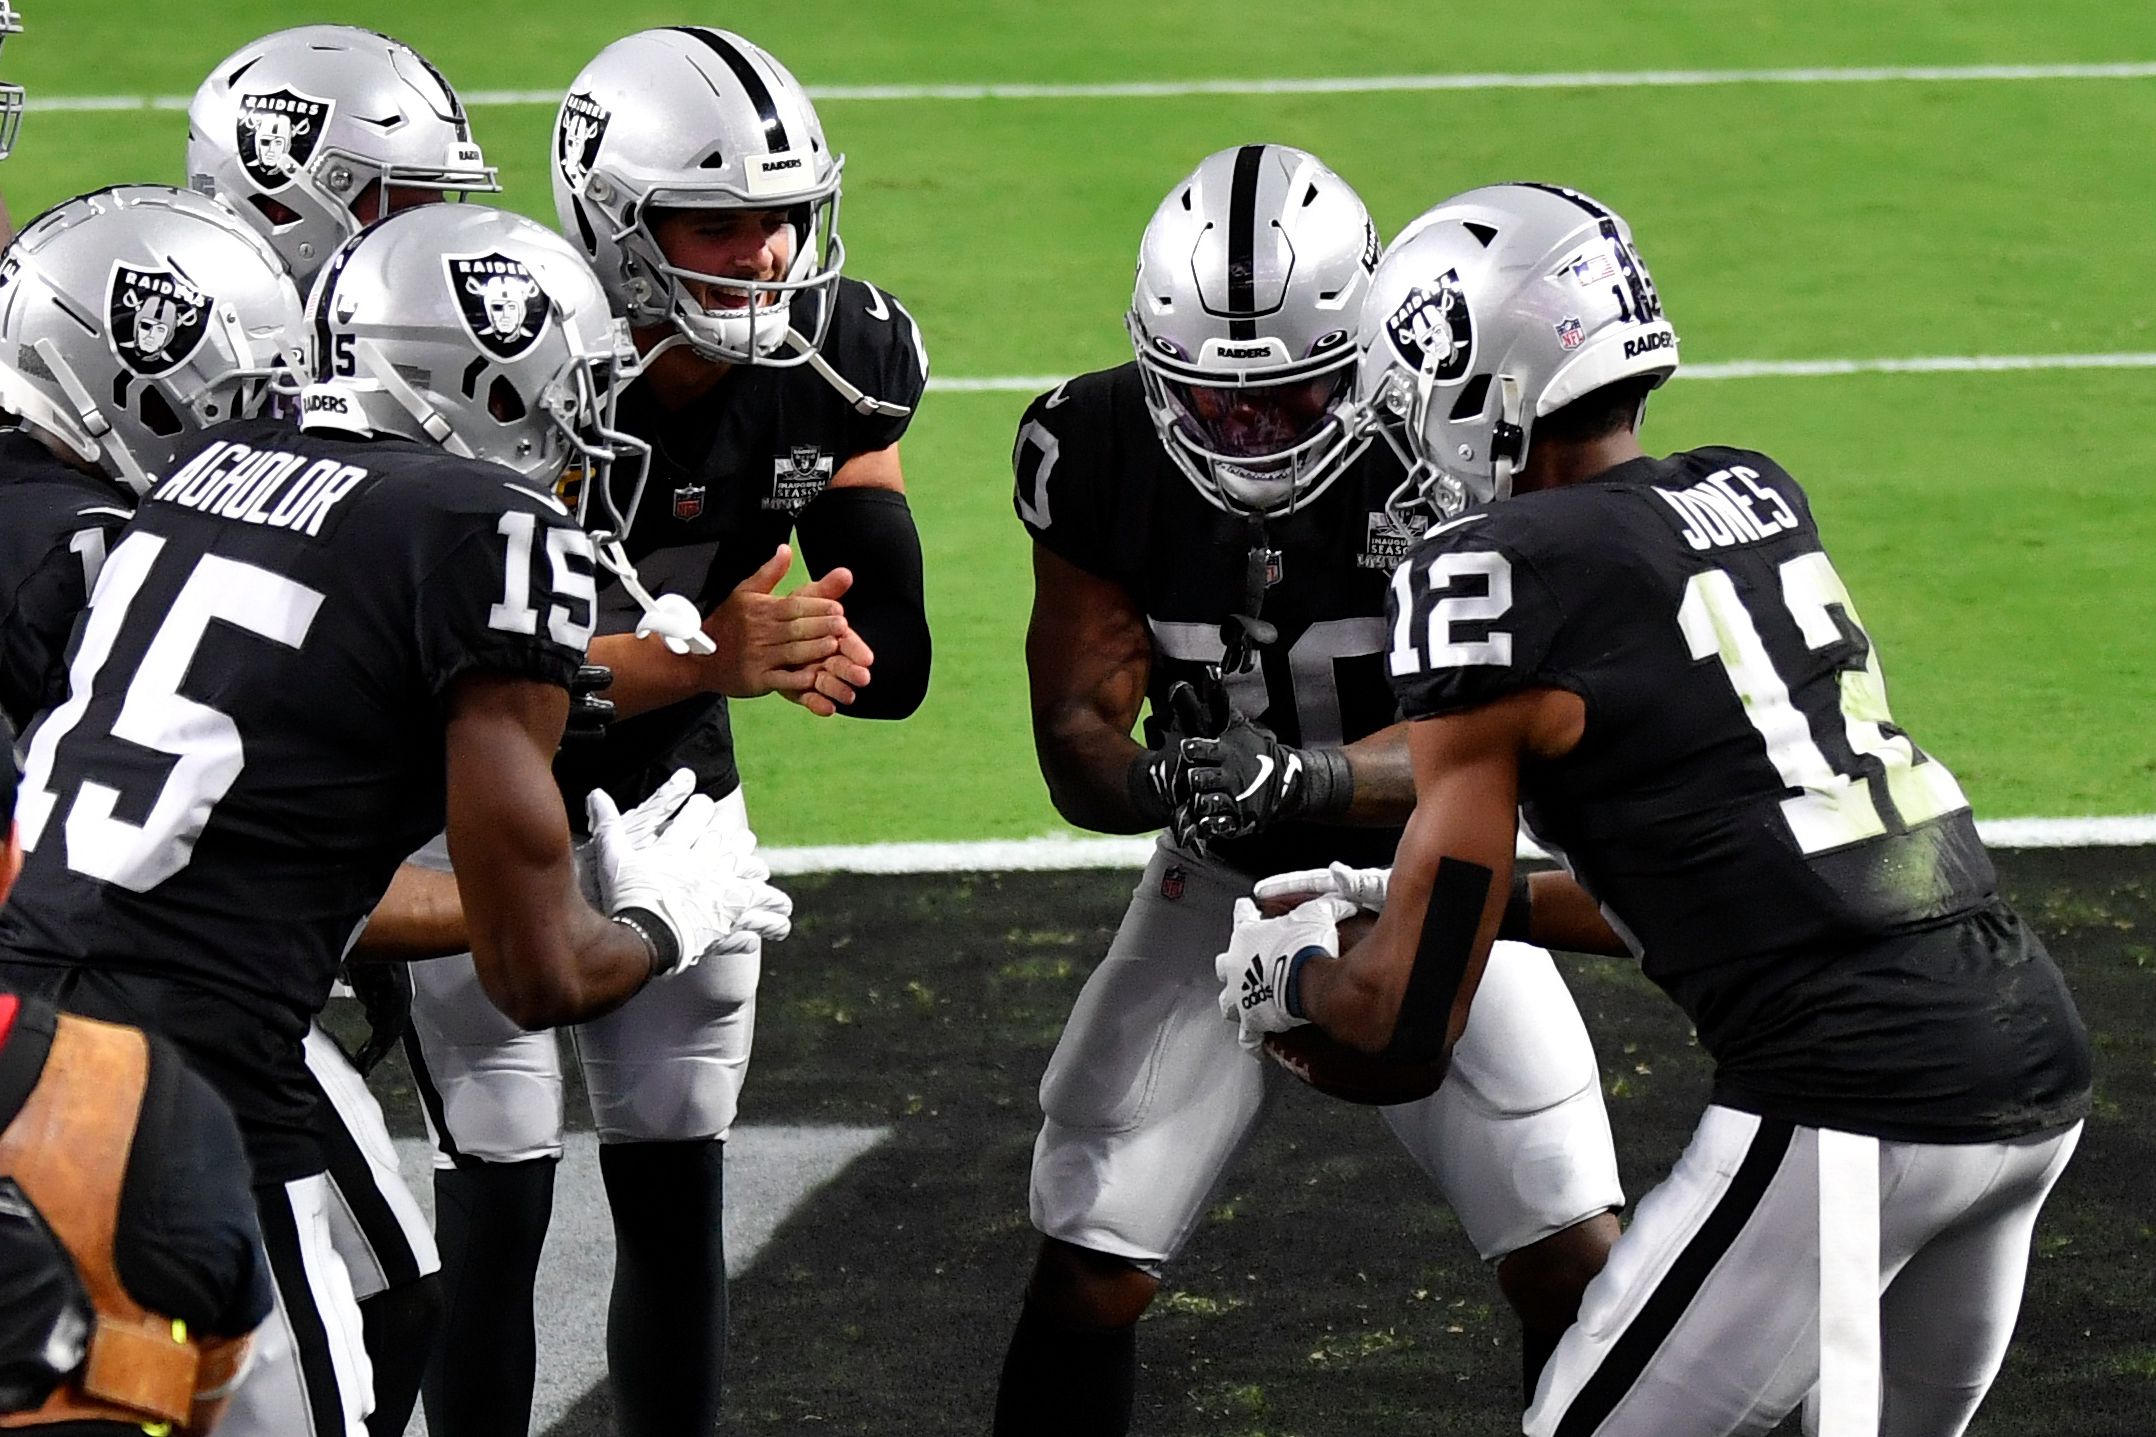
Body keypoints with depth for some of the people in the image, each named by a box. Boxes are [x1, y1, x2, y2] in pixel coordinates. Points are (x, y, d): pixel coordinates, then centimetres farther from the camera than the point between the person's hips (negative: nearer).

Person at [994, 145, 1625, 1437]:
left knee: (1578, 1268, -8)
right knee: (1087, 1279, -4)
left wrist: (1300, 775, -47)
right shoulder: (1100, 455, -18)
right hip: (1228, 887, 2)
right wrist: (1157, 780, -40)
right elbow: (1077, 744, -15)